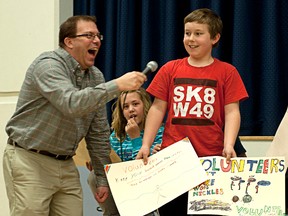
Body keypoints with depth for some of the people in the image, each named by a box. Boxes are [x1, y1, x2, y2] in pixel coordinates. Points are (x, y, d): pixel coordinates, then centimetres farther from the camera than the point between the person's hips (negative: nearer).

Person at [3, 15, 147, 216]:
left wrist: (103, 178, 9)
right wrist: (117, 85, -34)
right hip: (30, 161, -7)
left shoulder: (96, 76, 8)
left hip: (66, 165, 7)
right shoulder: (49, 64, -15)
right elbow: (72, 104, -32)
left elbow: (98, 132, 12)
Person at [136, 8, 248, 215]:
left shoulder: (227, 72, 3)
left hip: (211, 159, -2)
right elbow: (158, 109, 8)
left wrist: (228, 146, -16)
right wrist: (146, 145, -1)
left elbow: (232, 112, -2)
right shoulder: (170, 69, 8)